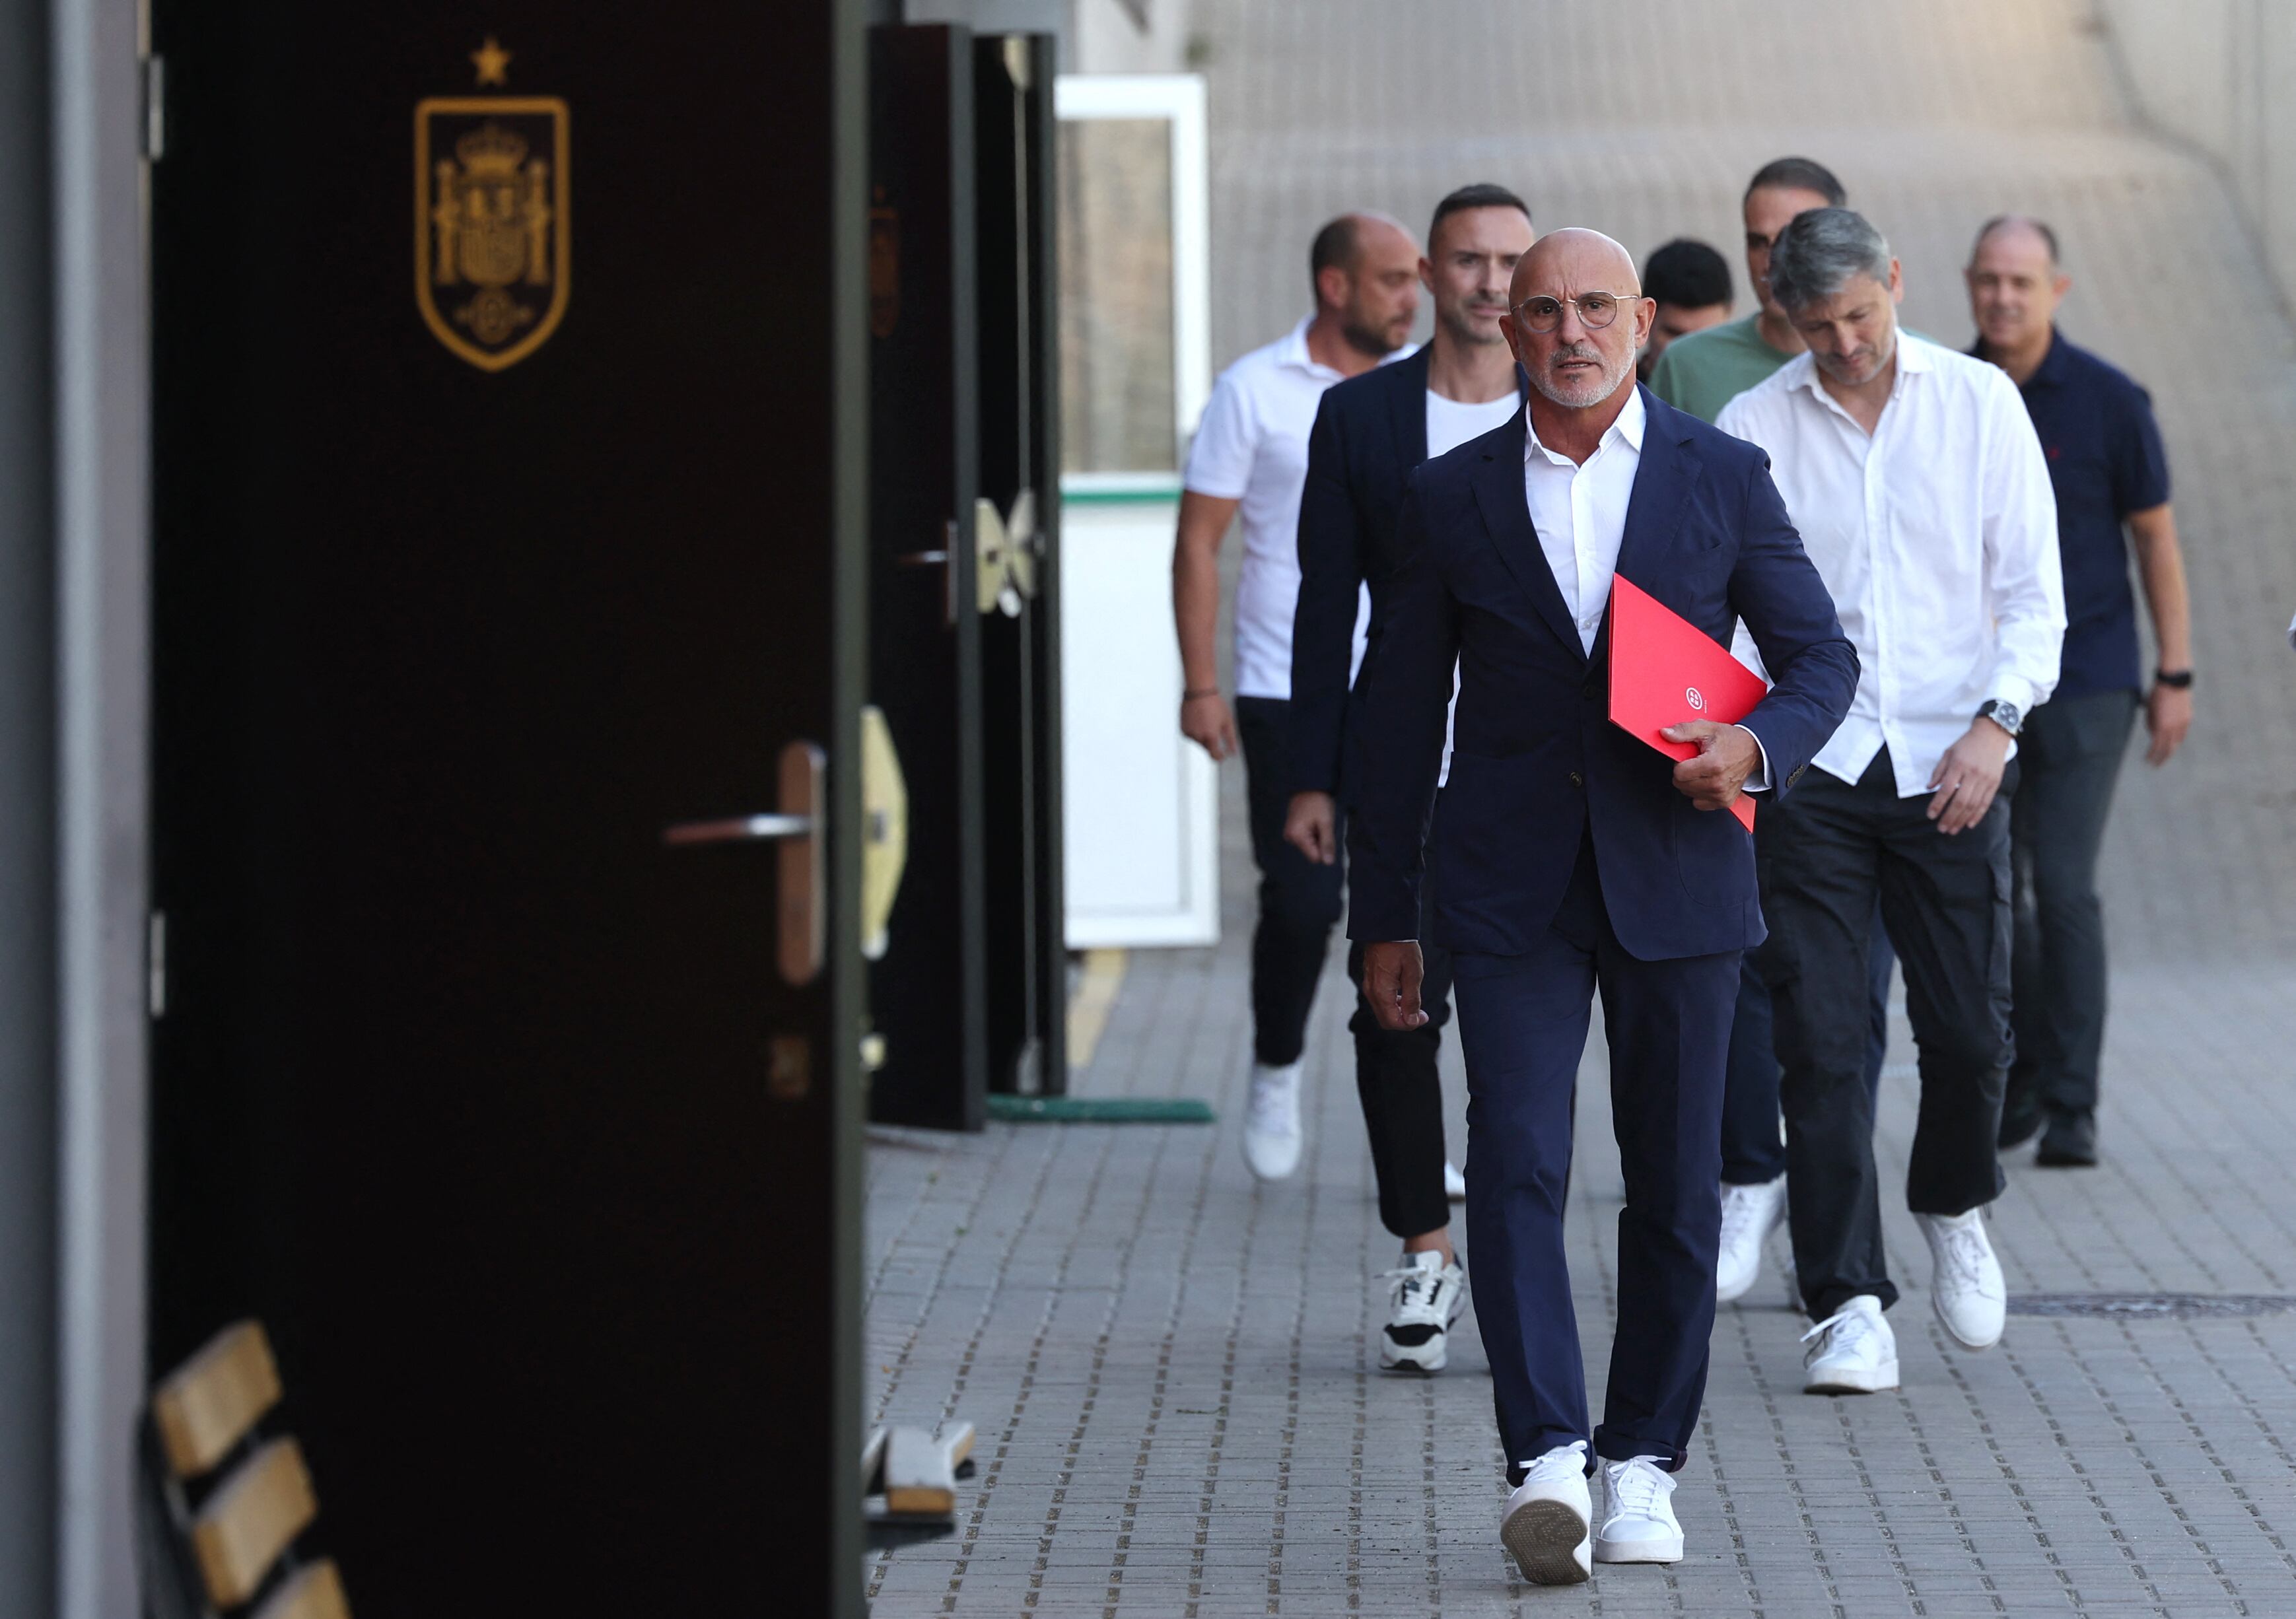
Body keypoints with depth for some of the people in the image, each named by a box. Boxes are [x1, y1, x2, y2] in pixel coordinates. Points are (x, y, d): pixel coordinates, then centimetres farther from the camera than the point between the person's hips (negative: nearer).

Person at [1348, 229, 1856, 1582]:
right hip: (1512, 889, 0)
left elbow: (1824, 659, 6)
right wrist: (1384, 920, 7)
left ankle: (1643, 1465, 17)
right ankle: (1547, 1463, -19)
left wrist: (1759, 744, -16)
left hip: (1676, 876, 0)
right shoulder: (1453, 498, 5)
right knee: (1515, 1165, -14)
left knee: (1675, 1184, 5)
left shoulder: (1724, 480, 3)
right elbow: (1399, 718, 9)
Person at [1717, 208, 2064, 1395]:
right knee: (1820, 1040, -5)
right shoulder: (1752, 428, 2)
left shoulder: (1978, 402, 4)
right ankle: (1850, 1305, 0)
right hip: (1808, 764, 0)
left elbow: (2032, 587, 3)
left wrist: (1996, 723, -10)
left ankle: (1953, 1208, 30)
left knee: (1969, 1027, -1)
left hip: (1949, 765, 0)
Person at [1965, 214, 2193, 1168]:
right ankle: (2019, 1079, 22)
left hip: (2084, 685, -3)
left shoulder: (2107, 401, -5)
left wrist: (2175, 676, -1)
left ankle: (2071, 1108, -3)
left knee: (2064, 892, -8)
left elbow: (2156, 536, 1)